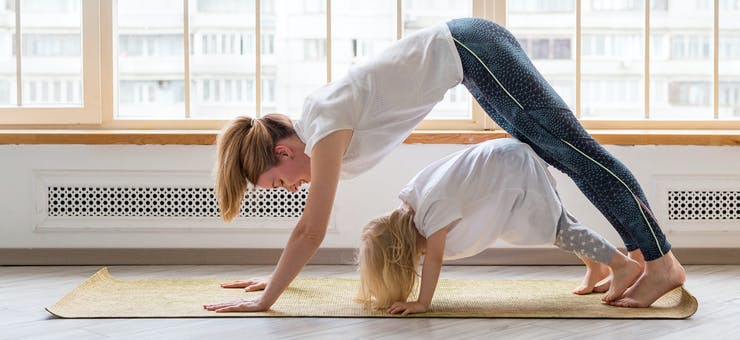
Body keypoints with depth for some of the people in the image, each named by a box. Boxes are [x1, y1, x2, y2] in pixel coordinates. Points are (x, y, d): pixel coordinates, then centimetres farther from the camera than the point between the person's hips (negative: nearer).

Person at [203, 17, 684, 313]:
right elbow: (309, 227, 19)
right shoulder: (312, 130, 6)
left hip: (470, 50, -9)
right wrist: (277, 277, 21)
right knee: (553, 153, 11)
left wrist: (263, 300, -17)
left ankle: (663, 263, -5)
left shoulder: (327, 130, -19)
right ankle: (640, 253, 19)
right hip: (467, 52, 9)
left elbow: (312, 231, -21)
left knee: (571, 149, -8)